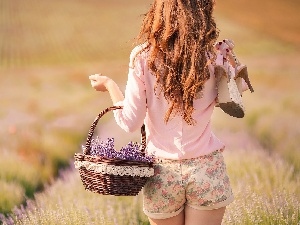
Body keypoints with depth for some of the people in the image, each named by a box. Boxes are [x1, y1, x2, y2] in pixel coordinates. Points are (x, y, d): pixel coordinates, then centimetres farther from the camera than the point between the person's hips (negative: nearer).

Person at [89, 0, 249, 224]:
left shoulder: (143, 57, -10)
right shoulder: (212, 58, -8)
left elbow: (130, 122, -6)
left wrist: (109, 84, 10)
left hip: (163, 171, 0)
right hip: (207, 169, 0)